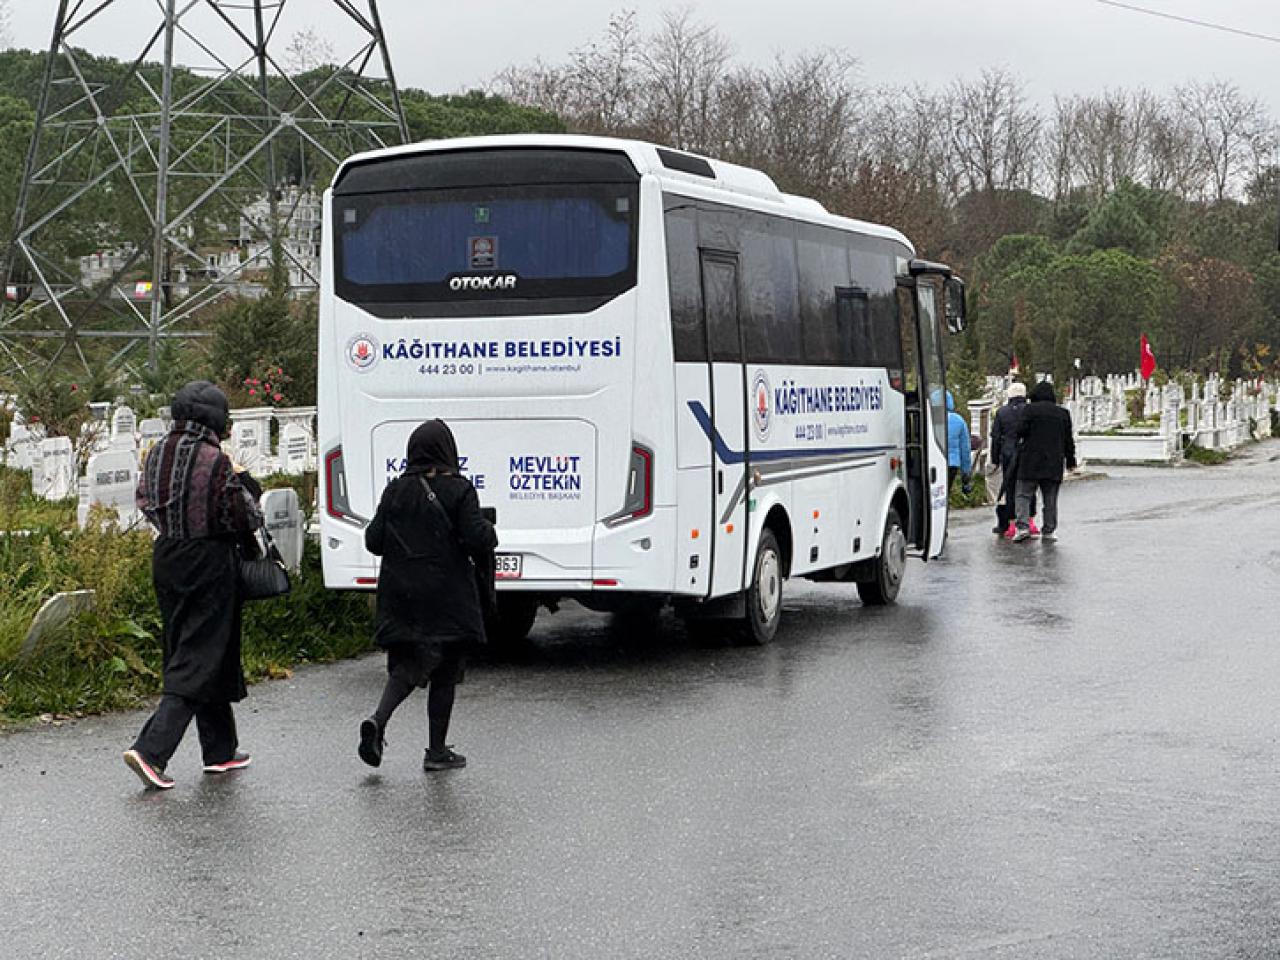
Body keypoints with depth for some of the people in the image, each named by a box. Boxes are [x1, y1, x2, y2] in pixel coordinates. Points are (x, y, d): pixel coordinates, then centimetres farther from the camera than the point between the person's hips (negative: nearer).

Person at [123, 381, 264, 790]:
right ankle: (151, 749, -15)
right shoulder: (214, 460, -17)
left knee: (188, 651, 16)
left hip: (166, 558, 8)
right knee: (198, 660, -3)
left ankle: (221, 751, 24)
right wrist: (248, 491, 5)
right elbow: (244, 519, -13)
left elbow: (146, 504, 12)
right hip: (210, 564, -7)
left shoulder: (157, 454, 3)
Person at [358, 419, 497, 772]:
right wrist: (489, 532, 5)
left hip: (400, 594, 4)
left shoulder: (396, 490, 3)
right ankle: (436, 751, 10)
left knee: (407, 663, 11)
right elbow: (478, 540, -16)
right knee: (444, 671, 7)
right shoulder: (458, 490, -10)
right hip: (446, 597, -4)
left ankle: (378, 720, -15)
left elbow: (374, 541, 4)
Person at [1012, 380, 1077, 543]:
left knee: (1024, 494, 1)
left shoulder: (1031, 409, -5)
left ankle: (1023, 525, -14)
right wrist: (1070, 461, 19)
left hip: (1031, 462, -3)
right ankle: (1049, 530, 10)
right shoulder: (1063, 413, 8)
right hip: (1054, 463, 3)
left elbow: (1021, 430, -10)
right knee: (1050, 498, 9)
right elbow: (1068, 440, 11)